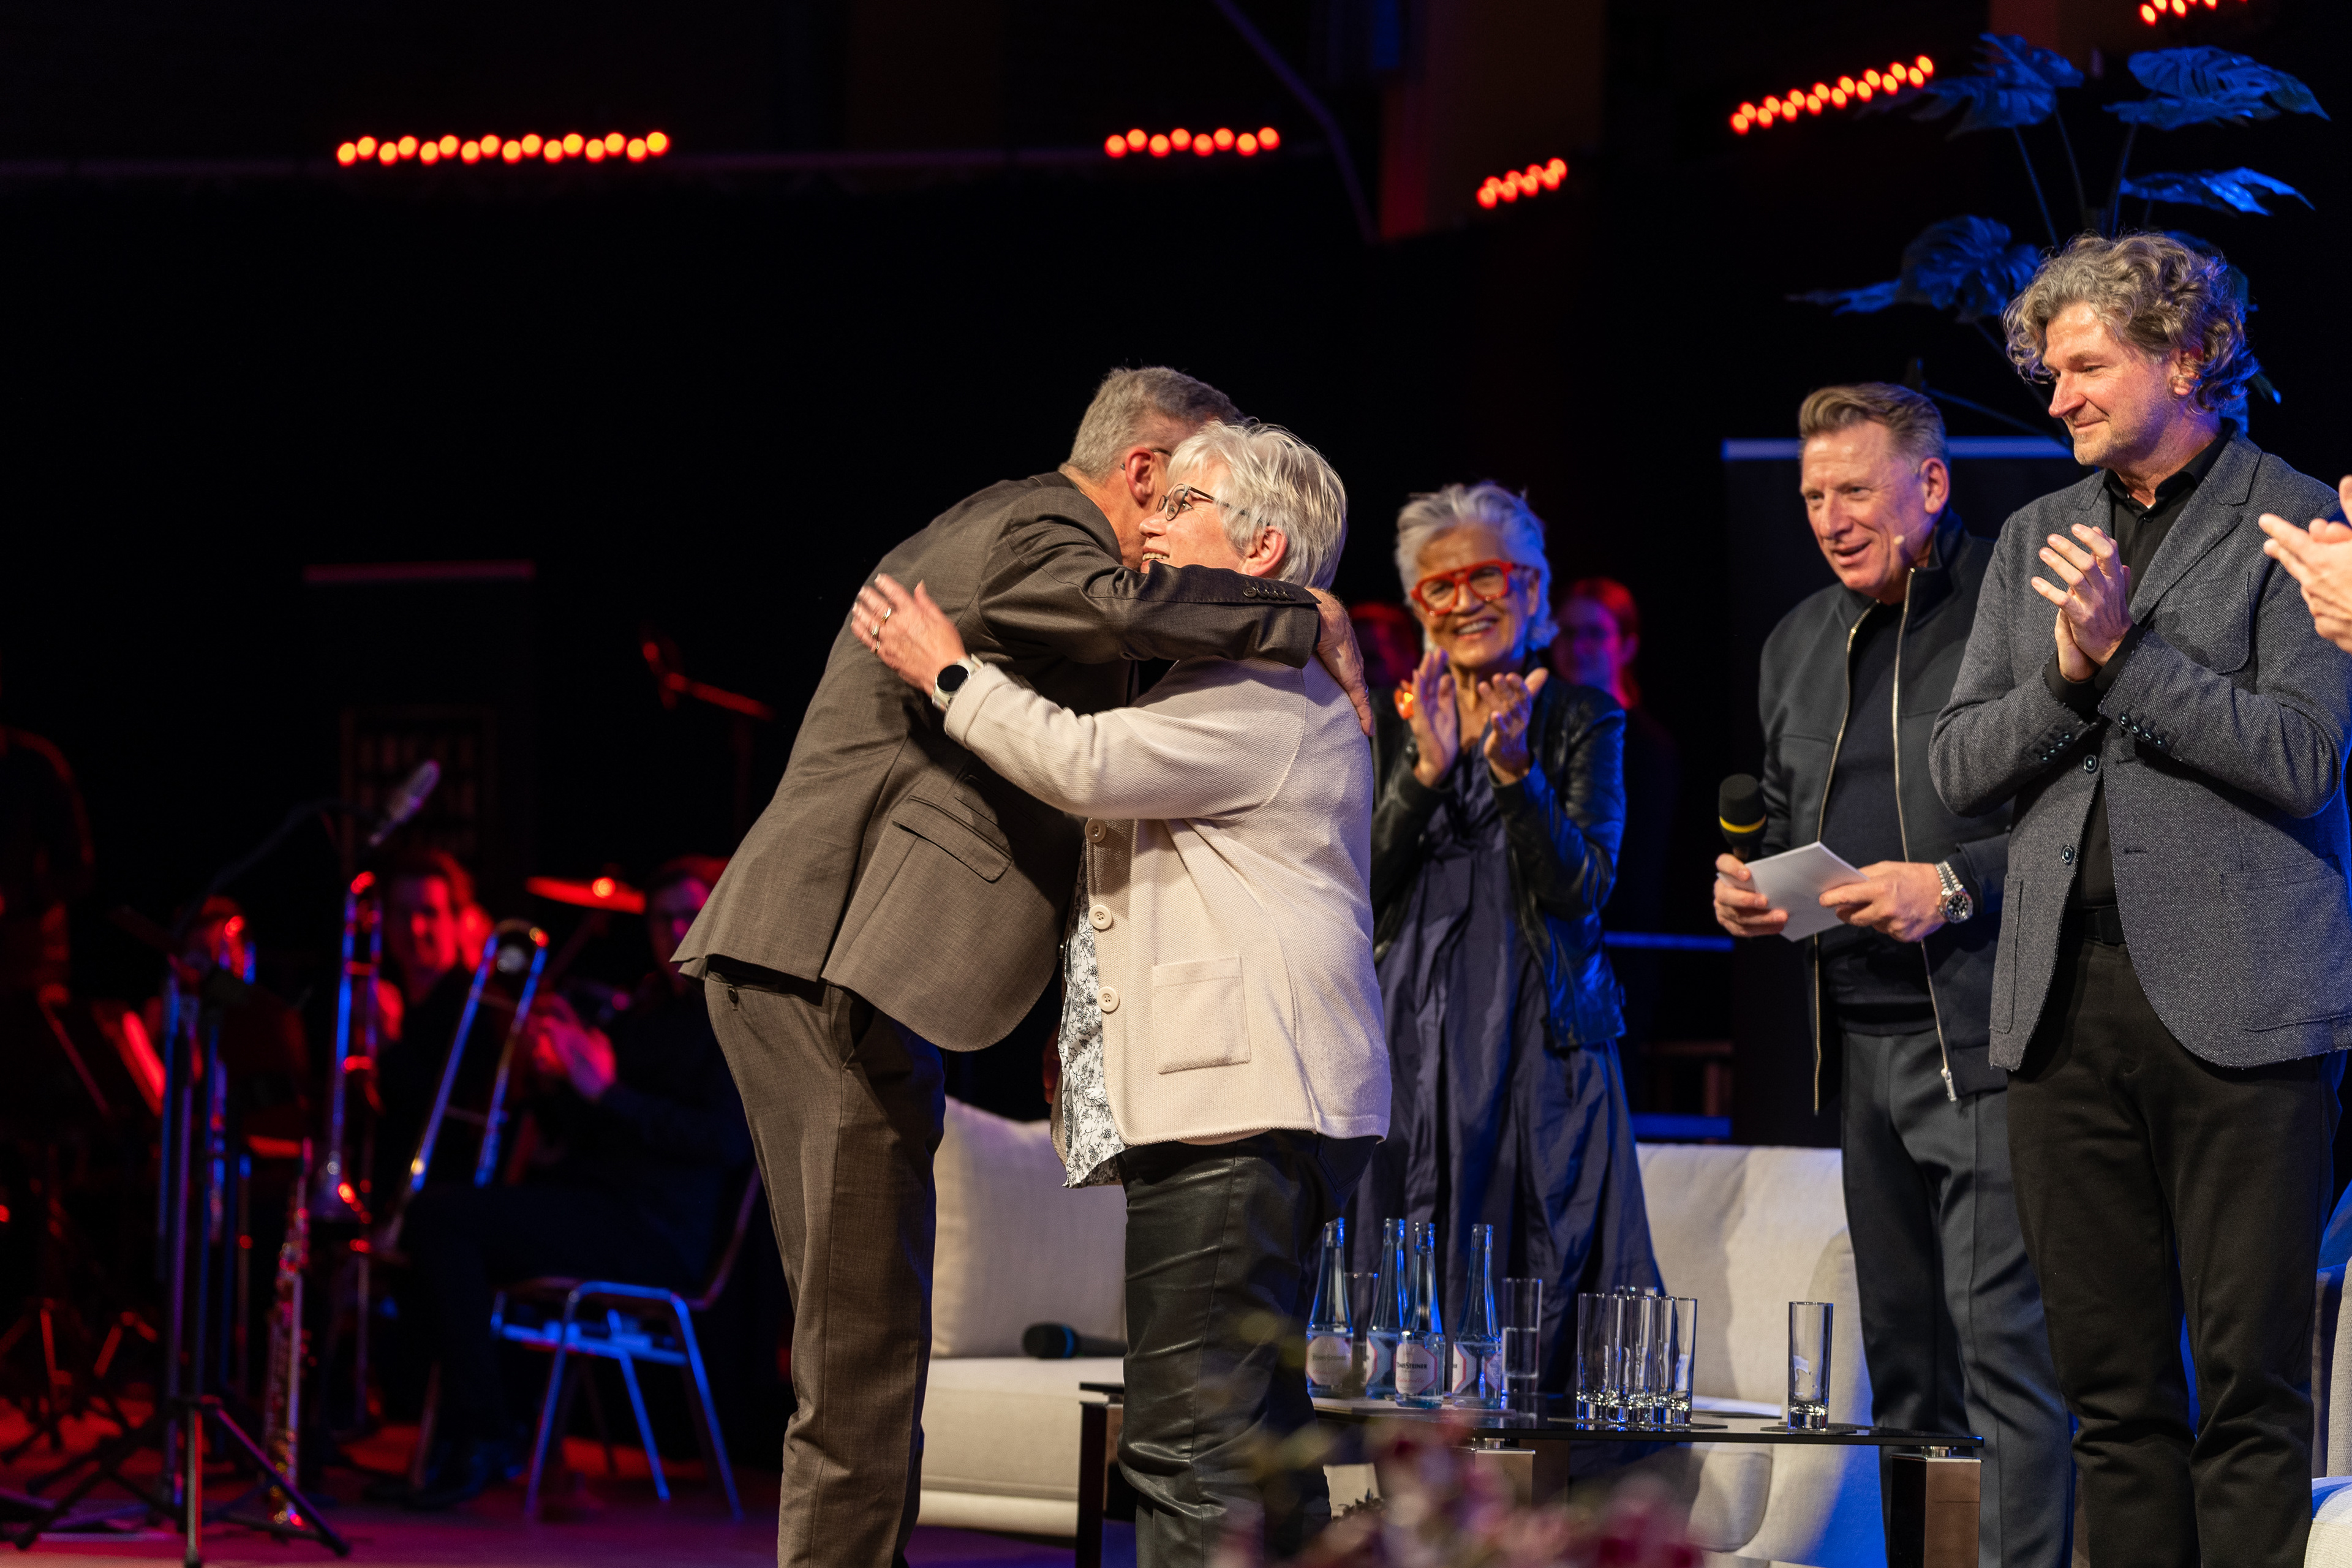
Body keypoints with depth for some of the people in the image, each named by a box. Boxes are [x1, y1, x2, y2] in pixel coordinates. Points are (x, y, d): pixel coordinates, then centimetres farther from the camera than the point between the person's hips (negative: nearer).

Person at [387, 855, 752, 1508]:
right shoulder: (646, 1011, 25)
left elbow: (725, 1139, -16)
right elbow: (569, 1130, 23)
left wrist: (609, 1092, -18)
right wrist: (551, 1080, 2)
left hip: (653, 1232, -9)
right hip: (595, 1203, 9)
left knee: (439, 1217, -22)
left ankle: (485, 1437, -18)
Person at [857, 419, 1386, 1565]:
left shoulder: (1268, 695, -8)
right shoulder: (1238, 688, 28)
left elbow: (1084, 763, -18)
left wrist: (949, 674, -6)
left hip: (1241, 1112, -11)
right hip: (1235, 1112, 11)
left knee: (1191, 1437, -16)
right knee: (1248, 1435, 11)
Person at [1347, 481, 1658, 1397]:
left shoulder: (1583, 721, 6)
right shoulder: (1393, 725, 11)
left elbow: (1582, 885, -6)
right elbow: (1360, 889, 0)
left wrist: (1515, 771, -20)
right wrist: (1426, 770, -13)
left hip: (1544, 1038, -1)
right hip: (1415, 1038, 1)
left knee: (1552, 1279, -7)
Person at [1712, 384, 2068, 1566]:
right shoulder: (1798, 645, 18)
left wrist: (1959, 885, -18)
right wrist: (1744, 881, 9)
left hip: (1984, 1037, -8)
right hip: (1859, 1040, 8)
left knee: (2002, 1344, -13)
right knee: (1903, 1358, 10)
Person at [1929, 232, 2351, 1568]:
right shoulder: (2038, 540, 18)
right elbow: (1959, 768, 13)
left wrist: (2127, 651, -11)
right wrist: (2067, 672, -4)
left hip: (2237, 1003, -5)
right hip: (2070, 996, 5)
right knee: (2114, 1391, 6)